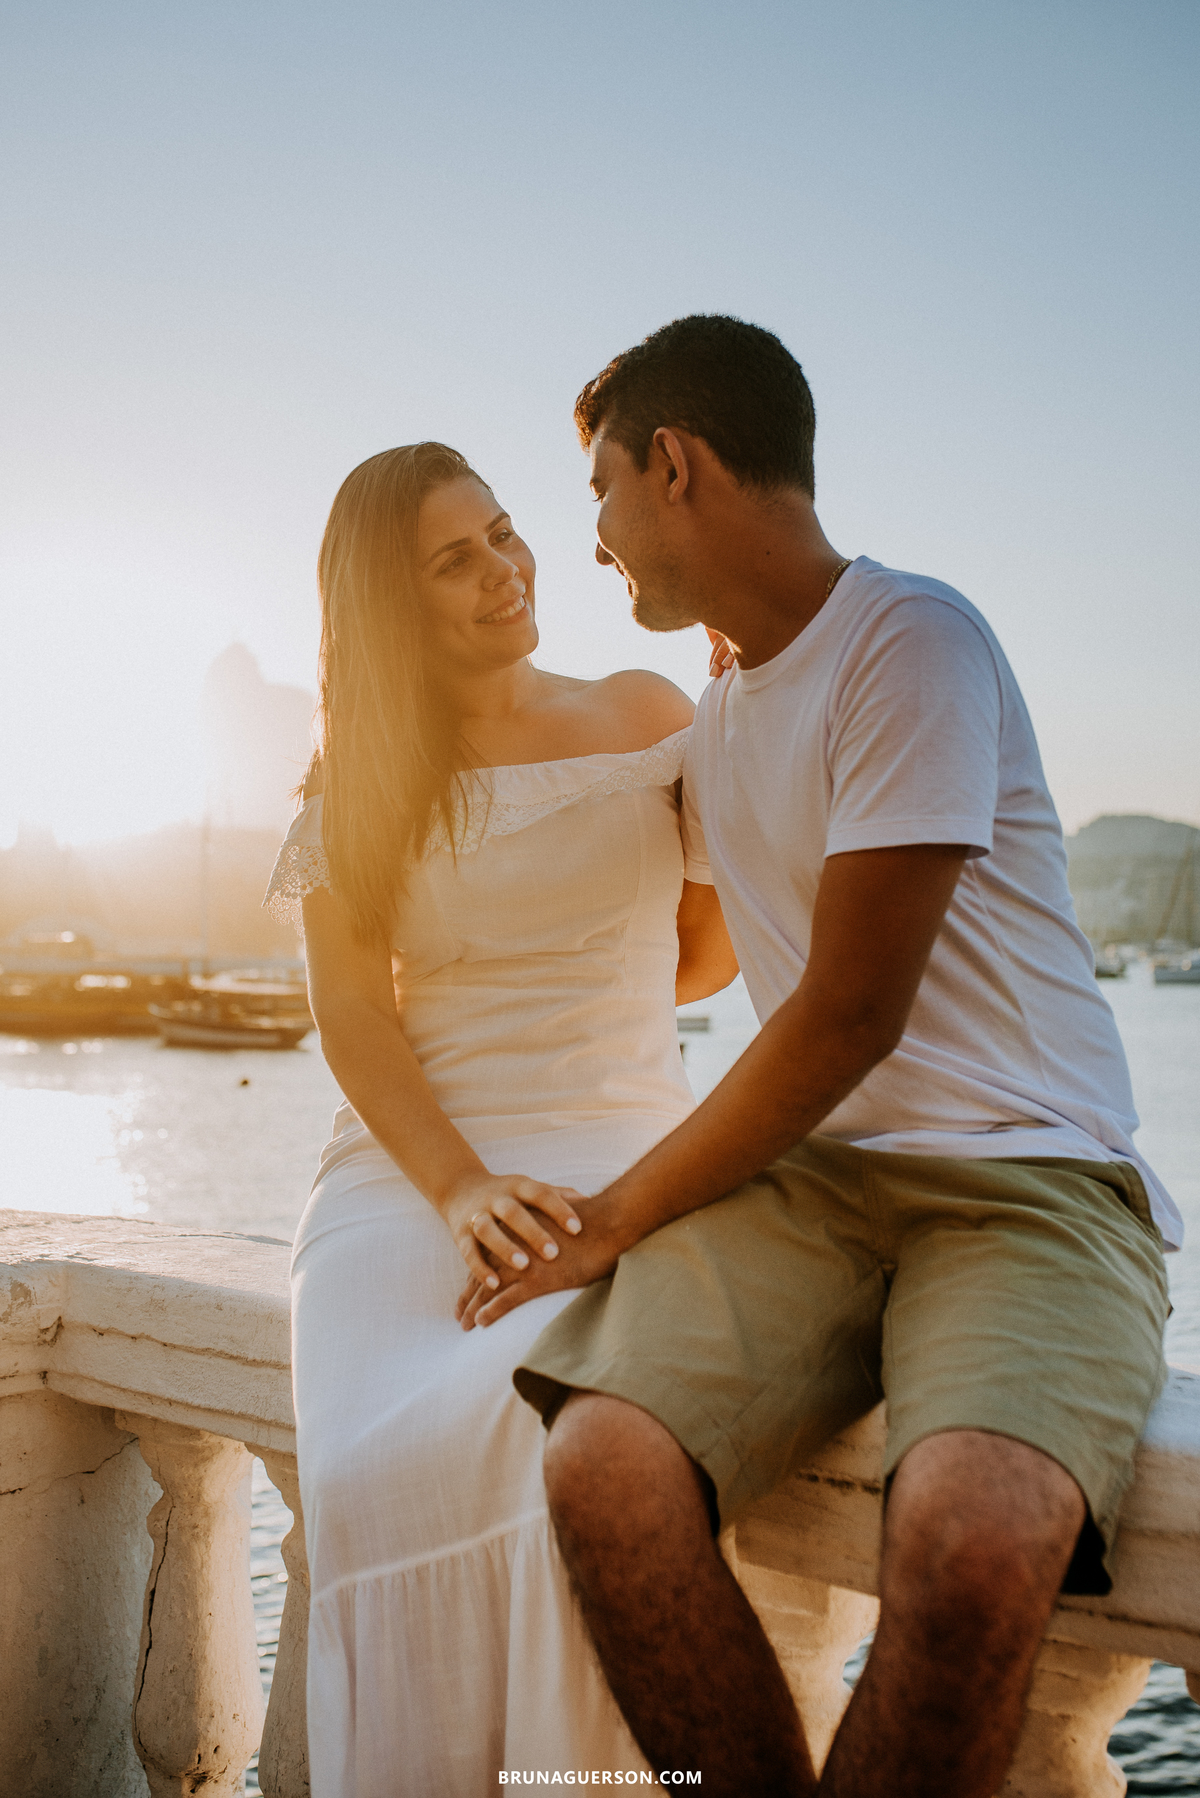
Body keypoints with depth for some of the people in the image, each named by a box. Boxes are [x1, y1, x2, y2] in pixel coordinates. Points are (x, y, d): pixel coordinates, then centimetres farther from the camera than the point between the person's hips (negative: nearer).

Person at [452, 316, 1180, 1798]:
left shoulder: (912, 643, -8)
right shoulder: (719, 715, 18)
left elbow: (848, 1016, -13)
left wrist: (618, 1218, -4)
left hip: (1026, 1177, -5)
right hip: (807, 1173, 6)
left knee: (973, 1534, -35)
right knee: (601, 1464, -24)